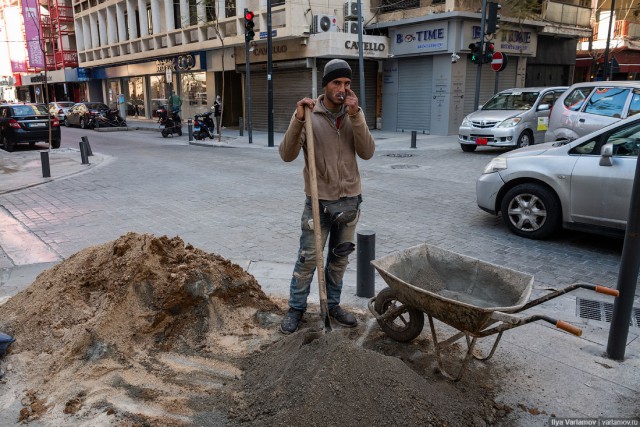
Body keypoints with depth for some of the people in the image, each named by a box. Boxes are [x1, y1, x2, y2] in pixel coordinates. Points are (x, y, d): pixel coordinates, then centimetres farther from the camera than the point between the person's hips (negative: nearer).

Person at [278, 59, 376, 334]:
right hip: (318, 201, -3)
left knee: (339, 258, 15)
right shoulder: (309, 115, -8)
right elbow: (287, 155, -16)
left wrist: (355, 116, -19)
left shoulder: (355, 114, 3)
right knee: (307, 258, 4)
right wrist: (298, 120, -28)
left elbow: (367, 153, -9)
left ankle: (332, 305, 32)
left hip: (349, 200, 4)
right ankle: (296, 308, 22)